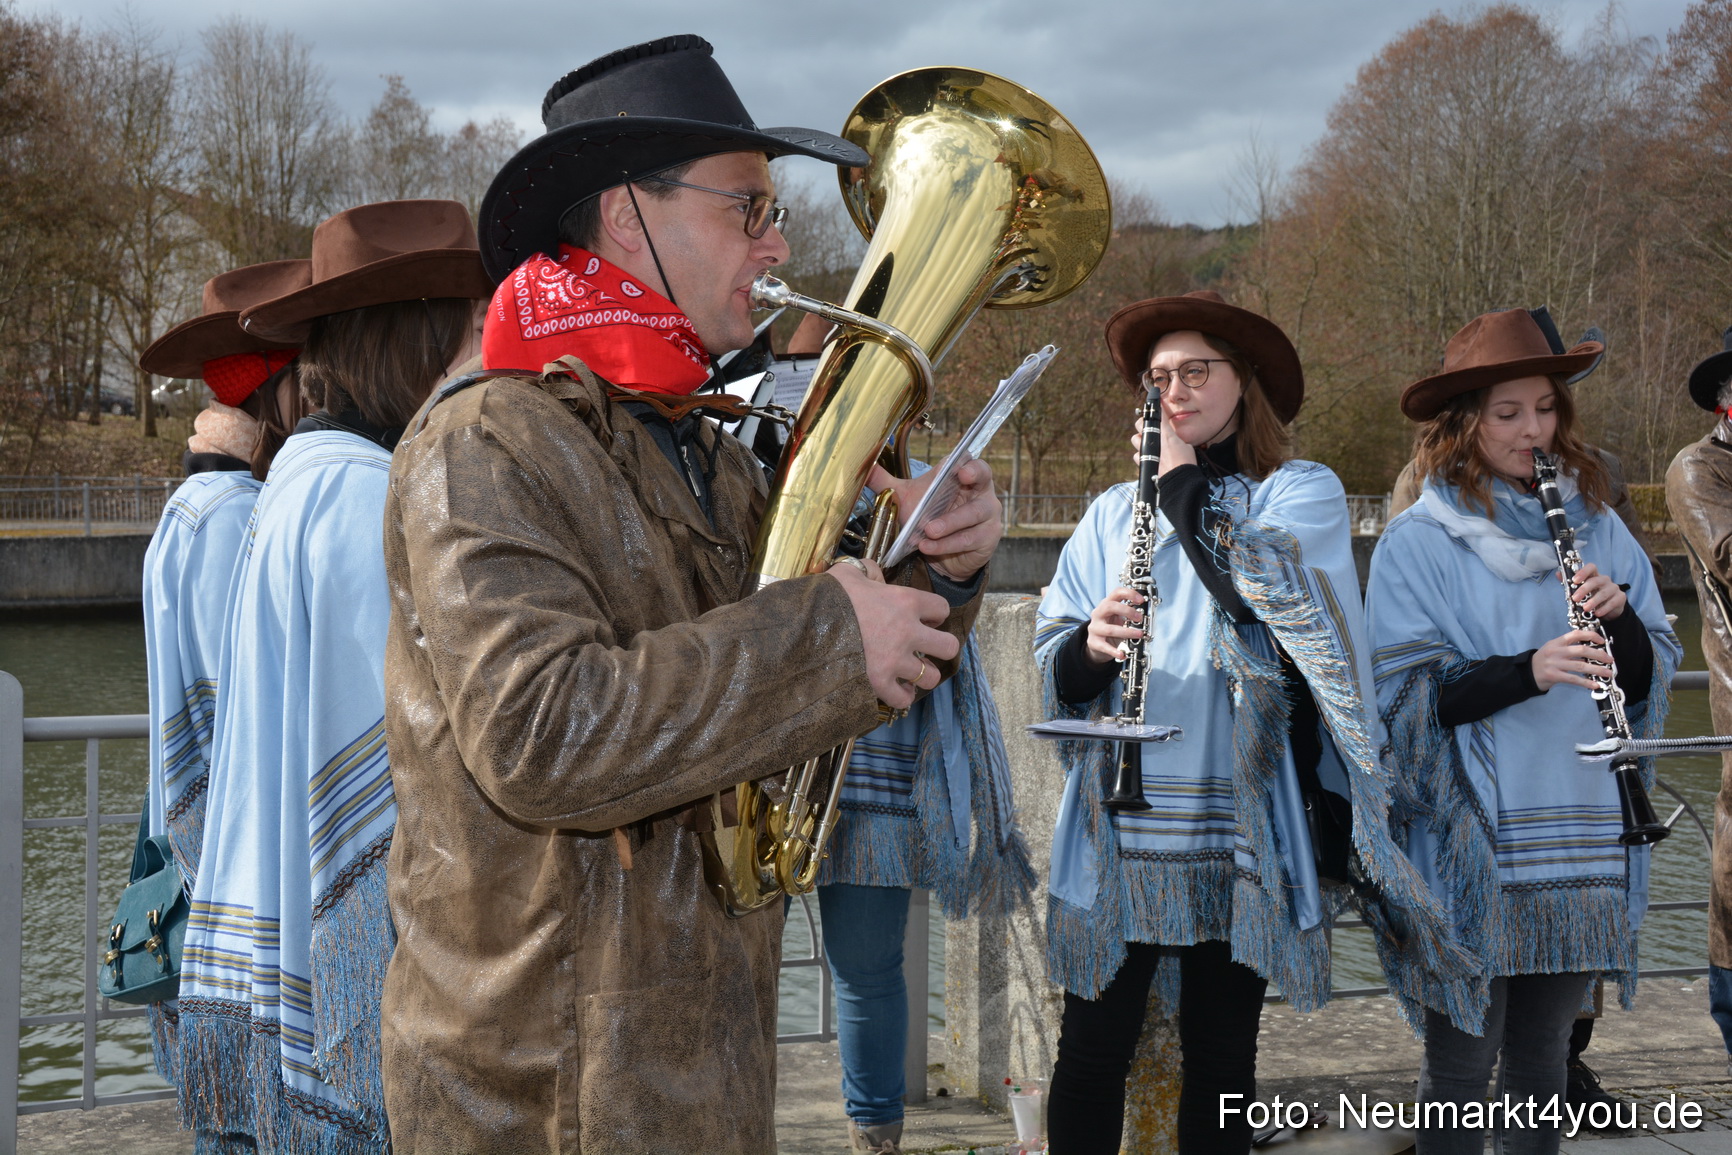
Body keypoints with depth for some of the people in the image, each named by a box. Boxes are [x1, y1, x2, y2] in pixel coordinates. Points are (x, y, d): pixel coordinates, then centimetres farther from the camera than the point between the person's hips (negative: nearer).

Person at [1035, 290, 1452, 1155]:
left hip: (1239, 830, -2)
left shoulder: (1304, 491, 5)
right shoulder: (1114, 511, 13)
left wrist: (1183, 480, -4)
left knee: (1221, 1055, 8)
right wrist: (1090, 644, -16)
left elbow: (1259, 585, -16)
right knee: (1093, 1048, 2)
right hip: (1117, 829, 2)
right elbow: (1052, 655, 7)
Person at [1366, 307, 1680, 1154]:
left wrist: (1619, 616, -14)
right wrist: (1529, 670, -25)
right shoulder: (1419, 542, -5)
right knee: (1463, 1068, 3)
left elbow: (1651, 677, 7)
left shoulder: (1596, 528, 8)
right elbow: (1409, 695, -12)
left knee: (1542, 1059, 14)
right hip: (1470, 849, -4)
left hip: (1582, 846, 4)